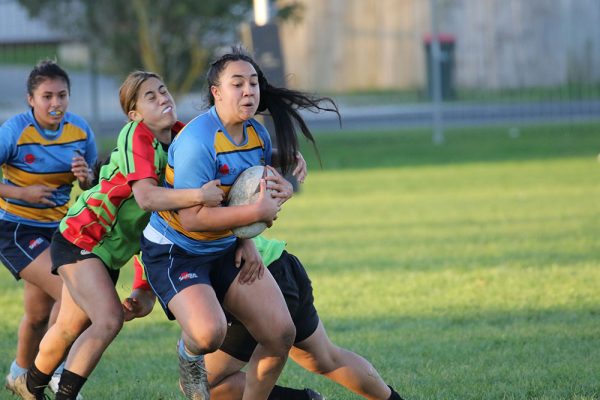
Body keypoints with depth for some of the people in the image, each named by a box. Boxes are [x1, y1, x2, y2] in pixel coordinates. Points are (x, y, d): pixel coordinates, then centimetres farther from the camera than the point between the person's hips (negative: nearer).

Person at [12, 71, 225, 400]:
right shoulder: (136, 135, -24)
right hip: (79, 240, -8)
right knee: (108, 319, -22)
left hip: (111, 251, 8)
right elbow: (146, 197, -37)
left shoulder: (181, 135, -3)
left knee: (71, 328, 17)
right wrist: (198, 195, -46)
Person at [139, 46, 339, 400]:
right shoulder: (197, 142, -25)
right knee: (209, 332, -31)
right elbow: (192, 217, -29)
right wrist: (257, 212, -27)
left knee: (281, 334, -1)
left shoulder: (258, 135, 2)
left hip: (227, 248, 8)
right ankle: (190, 358, 7)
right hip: (175, 251, -8)